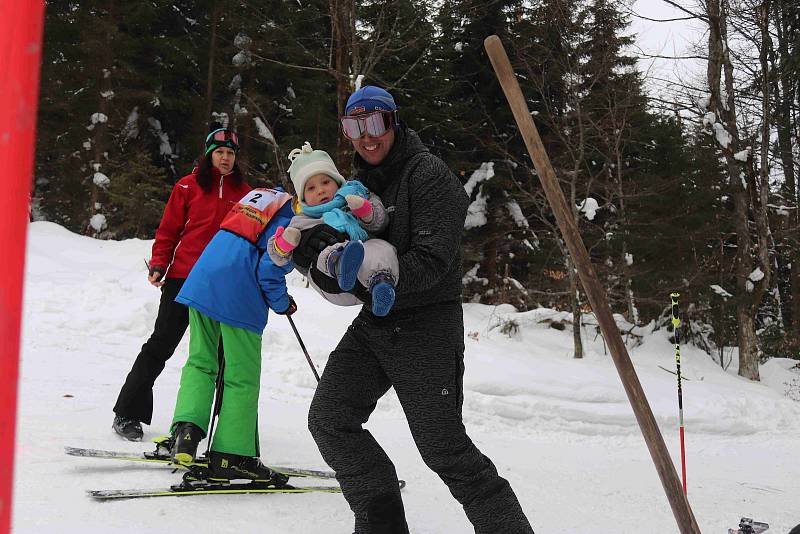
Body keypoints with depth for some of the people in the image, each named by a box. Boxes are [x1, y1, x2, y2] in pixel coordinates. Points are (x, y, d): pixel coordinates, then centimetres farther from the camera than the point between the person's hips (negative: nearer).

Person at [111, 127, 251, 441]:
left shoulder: (243, 191, 11)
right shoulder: (189, 186, 2)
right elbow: (168, 230, 3)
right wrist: (158, 264, -8)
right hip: (184, 277, -2)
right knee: (161, 345, 1)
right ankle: (128, 413, 9)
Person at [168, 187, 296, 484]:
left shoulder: (261, 195, 22)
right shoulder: (293, 217, -4)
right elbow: (270, 269, -12)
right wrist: (283, 304, 6)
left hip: (202, 281, 8)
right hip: (239, 296, -7)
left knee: (200, 362, 18)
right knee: (242, 378, 4)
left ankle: (187, 428, 1)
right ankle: (231, 457, 9)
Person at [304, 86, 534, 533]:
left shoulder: (429, 174, -11)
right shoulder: (360, 184, 14)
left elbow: (431, 261, -21)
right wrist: (312, 248, -11)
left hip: (425, 327, -7)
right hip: (372, 325, 8)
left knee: (445, 449, -5)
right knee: (328, 419, 2)